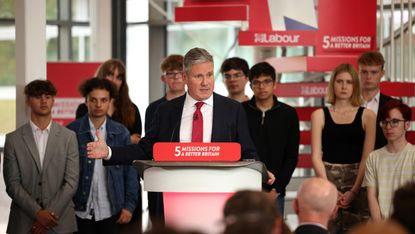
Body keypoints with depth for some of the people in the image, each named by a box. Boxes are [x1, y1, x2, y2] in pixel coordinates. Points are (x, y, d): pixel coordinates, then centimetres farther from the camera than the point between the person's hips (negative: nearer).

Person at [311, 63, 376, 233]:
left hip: (357, 182, 0)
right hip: (327, 179, 0)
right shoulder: (320, 115, 6)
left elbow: (367, 158, -1)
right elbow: (316, 156, 2)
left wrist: (353, 191, -10)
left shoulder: (367, 115, 4)